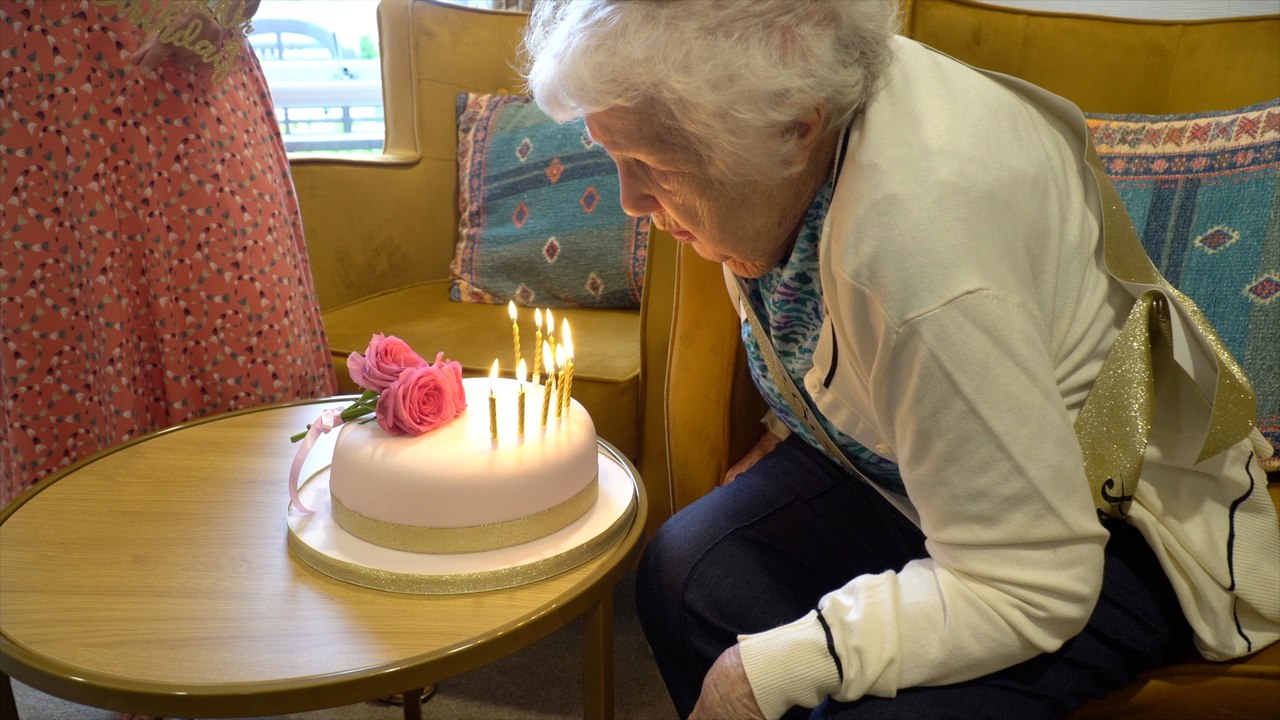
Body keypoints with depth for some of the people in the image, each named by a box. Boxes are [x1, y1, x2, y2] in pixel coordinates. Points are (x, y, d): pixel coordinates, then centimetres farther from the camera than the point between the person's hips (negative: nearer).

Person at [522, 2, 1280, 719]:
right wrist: (799, 420, 5)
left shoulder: (925, 247, -40)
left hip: (1100, 509, -7)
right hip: (912, 454, 7)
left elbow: (1027, 592, -30)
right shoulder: (804, 83, -15)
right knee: (685, 573, -9)